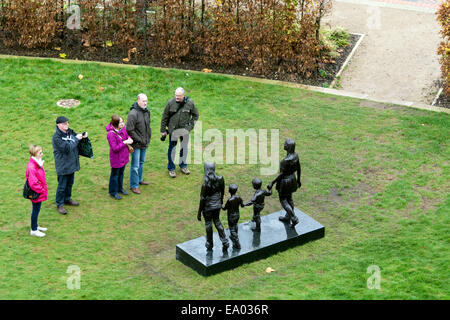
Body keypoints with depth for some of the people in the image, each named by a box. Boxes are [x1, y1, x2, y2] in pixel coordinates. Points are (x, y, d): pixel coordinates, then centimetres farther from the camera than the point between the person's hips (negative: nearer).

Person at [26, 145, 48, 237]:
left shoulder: (38, 163, 3)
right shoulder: (32, 167, -29)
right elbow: (33, 183, -29)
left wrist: (43, 189, 13)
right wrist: (41, 190, -19)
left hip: (40, 192, 9)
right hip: (36, 194, -9)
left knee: (37, 210, 23)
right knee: (36, 210, 5)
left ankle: (35, 226, 39)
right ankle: (34, 230, 20)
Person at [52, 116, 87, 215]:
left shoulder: (70, 132, 2)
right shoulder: (56, 137, -21)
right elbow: (67, 148, -28)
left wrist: (83, 136, -9)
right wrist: (76, 139, -23)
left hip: (72, 164, 8)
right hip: (63, 166, -8)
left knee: (70, 183, 22)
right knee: (62, 186, 2)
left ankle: (67, 199, 41)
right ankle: (60, 204, 16)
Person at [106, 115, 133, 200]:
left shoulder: (122, 128, -7)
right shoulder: (110, 134, -28)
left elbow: (127, 135, 14)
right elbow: (115, 148, -27)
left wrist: (129, 139, -9)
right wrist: (124, 143, -28)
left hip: (123, 156, 7)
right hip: (116, 158, -7)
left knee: (121, 173, 24)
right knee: (115, 175, 10)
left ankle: (120, 188, 43)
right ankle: (113, 192, 27)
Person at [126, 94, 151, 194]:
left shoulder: (147, 112, 5)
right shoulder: (133, 114, -21)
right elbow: (130, 130, -22)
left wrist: (148, 137, 9)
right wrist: (139, 140, -18)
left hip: (144, 143, 8)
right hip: (136, 144, -8)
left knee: (142, 162, 23)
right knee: (135, 165, -3)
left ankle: (139, 179, 40)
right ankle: (134, 185, 6)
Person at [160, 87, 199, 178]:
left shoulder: (190, 103, -7)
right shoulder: (170, 103, -11)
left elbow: (195, 115, 9)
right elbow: (164, 117, -2)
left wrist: (191, 125, 0)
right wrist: (163, 130, -1)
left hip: (185, 130, 2)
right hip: (173, 130, -2)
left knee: (184, 147, 14)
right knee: (172, 148, 2)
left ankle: (183, 165, 32)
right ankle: (171, 168, 14)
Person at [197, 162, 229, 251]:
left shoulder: (205, 184, -28)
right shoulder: (220, 179, -14)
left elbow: (202, 199, -21)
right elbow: (222, 191, 5)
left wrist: (199, 213, -11)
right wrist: (221, 199, 25)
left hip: (208, 207, -4)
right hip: (217, 205, 4)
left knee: (208, 224, 16)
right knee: (217, 221, 25)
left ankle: (210, 244, 34)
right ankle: (225, 242, 22)